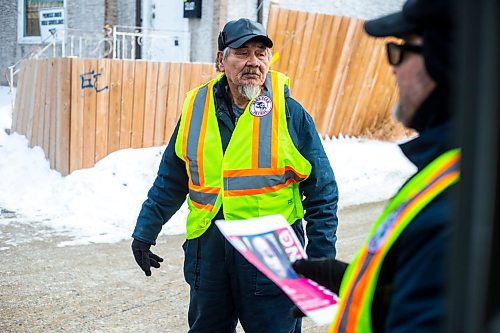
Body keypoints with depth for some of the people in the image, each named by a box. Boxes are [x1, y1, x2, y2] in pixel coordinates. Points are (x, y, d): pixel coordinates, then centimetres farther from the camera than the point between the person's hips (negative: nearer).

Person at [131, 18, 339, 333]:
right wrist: (145, 233, 14)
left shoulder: (290, 114, -5)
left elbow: (322, 192, 0)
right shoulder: (196, 109, 3)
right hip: (207, 247, 4)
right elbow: (170, 182, 14)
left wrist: (321, 259, -3)